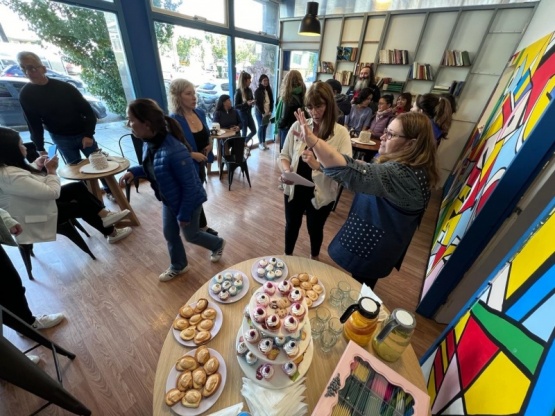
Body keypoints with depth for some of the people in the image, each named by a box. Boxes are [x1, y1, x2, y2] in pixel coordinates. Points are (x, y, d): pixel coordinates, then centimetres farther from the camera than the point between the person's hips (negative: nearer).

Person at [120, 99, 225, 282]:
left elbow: (190, 187, -28)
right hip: (169, 201, 8)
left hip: (189, 202, -8)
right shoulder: (149, 143, -7)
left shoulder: (175, 151, -35)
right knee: (169, 234, 20)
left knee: (191, 235, 14)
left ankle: (218, 244, 45)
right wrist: (134, 171, -3)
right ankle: (179, 266, 46)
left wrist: (184, 214, -19)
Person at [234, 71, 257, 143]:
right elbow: (236, 106, -15)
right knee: (244, 133, -1)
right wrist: (246, 103, -26)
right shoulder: (239, 92, -13)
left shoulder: (249, 90, 5)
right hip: (242, 114, -7)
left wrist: (253, 102, -5)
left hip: (249, 113, 7)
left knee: (254, 131, 12)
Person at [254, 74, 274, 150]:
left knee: (265, 128, 7)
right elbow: (257, 103, -10)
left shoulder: (269, 90, 9)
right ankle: (260, 143, 9)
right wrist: (263, 113, -14)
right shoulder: (258, 91, -6)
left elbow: (271, 101, 10)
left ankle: (264, 142, 16)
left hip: (268, 112, 5)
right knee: (261, 127, 0)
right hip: (260, 113, -4)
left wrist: (270, 111, -3)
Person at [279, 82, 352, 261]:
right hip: (294, 190, 2)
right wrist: (286, 171, -21)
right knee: (292, 225, 22)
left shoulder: (341, 133, -13)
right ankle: (287, 256, 52)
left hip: (321, 194, -1)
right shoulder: (297, 126, -7)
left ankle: (314, 259, 54)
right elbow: (284, 155, 1)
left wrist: (318, 165, -37)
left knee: (315, 228, 21)